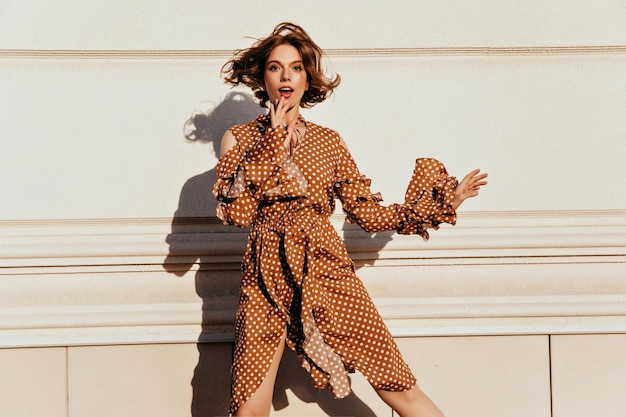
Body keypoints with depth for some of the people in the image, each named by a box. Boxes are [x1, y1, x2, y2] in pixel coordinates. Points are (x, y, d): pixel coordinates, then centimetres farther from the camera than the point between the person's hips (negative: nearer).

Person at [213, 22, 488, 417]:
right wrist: (273, 141, -6)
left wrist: (444, 201, 10)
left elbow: (368, 212, 11)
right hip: (266, 279, 0)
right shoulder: (241, 139, 8)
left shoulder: (329, 141, 12)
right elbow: (236, 212, -8)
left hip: (326, 270, 1)